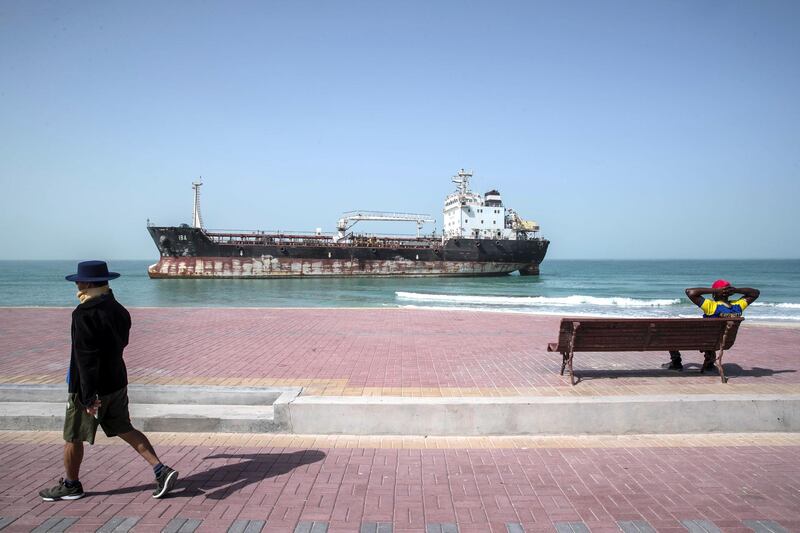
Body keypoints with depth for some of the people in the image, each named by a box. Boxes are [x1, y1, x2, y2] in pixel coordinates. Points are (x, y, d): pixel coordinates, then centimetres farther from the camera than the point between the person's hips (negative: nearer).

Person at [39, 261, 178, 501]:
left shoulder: (84, 314, -20)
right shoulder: (119, 310, 4)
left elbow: (85, 356, -23)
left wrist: (89, 395, -23)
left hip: (88, 387, -8)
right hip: (117, 382, 8)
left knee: (73, 438, 12)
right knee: (124, 429, 13)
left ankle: (71, 485, 29)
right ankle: (161, 470, 6)